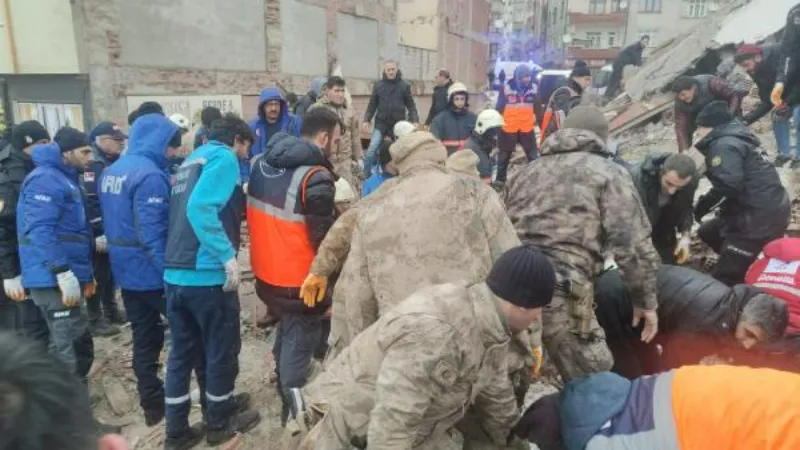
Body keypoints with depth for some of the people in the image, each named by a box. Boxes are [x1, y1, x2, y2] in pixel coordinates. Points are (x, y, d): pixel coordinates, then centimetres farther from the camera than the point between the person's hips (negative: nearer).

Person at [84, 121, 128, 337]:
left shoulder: (115, 163, 13)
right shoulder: (93, 165, -17)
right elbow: (89, 202, -24)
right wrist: (99, 232, -25)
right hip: (100, 233, -9)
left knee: (111, 272, 18)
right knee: (98, 275, -1)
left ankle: (111, 310, 30)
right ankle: (95, 320, 8)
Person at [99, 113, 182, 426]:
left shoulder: (111, 171, 10)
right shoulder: (149, 175, -20)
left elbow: (115, 222, 16)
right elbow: (152, 233, -25)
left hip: (126, 270, 8)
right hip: (153, 271, -8)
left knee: (144, 338, 14)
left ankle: (152, 405, 23)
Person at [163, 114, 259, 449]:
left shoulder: (191, 159, 18)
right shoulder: (223, 157, -8)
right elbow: (200, 208, -23)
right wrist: (228, 256, -24)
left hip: (175, 274, 8)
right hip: (208, 274, -8)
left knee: (183, 352, 17)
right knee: (221, 350, 10)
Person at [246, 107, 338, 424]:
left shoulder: (261, 163, 3)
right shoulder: (315, 177, -22)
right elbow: (324, 239, -18)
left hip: (265, 273, 8)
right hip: (299, 281, -8)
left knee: (286, 331, 27)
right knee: (300, 340, 11)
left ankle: (283, 387, 45)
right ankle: (293, 408, 24)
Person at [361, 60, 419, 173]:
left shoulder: (404, 85, 0)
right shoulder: (378, 85, 2)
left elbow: (411, 105, 2)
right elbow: (372, 104, 6)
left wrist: (415, 120, -10)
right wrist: (366, 120, -4)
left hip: (398, 124, 0)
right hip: (381, 123, 0)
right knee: (372, 149, -12)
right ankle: (366, 174, -1)